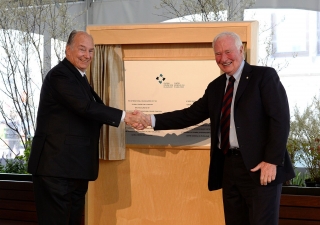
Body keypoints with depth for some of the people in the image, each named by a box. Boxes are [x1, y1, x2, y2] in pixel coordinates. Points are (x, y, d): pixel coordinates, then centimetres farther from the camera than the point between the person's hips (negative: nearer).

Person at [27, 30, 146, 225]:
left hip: (75, 165, 10)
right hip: (56, 164, -10)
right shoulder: (60, 75, -12)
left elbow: (94, 109, 14)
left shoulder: (78, 77, 20)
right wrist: (124, 115, -18)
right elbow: (86, 107, -23)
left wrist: (127, 119, 0)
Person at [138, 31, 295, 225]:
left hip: (259, 167, -6)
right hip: (229, 167, 6)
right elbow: (191, 115, 14)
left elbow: (280, 119, -10)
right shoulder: (216, 86, 17)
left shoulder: (264, 76, -3)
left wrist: (272, 161, -18)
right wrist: (151, 120, 5)